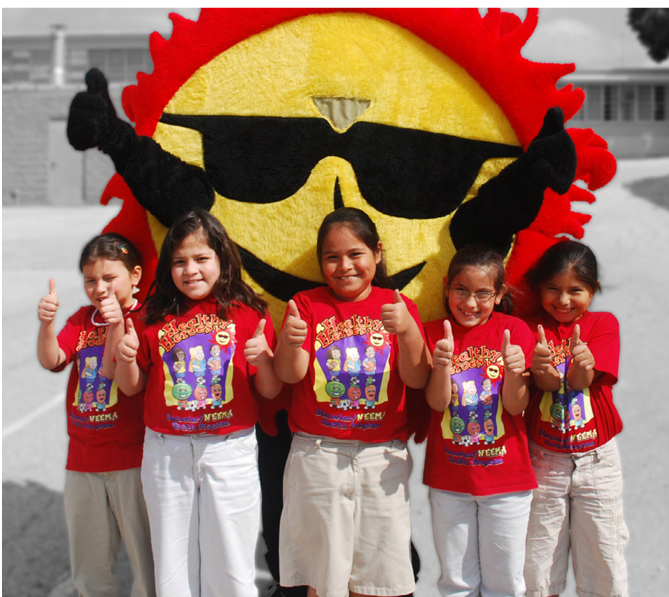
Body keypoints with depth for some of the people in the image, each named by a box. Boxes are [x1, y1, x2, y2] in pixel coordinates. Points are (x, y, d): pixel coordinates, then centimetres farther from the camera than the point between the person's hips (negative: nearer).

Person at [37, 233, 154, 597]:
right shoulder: (83, 319, 11)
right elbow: (51, 361, -2)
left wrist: (117, 325, -27)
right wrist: (46, 323, -19)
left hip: (131, 460, -5)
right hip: (82, 458, 5)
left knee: (146, 560, 2)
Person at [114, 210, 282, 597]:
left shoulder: (249, 315, -3)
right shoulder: (156, 319, 3)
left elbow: (270, 392, -1)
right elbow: (132, 387, 10)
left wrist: (263, 360, -19)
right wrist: (126, 358, -9)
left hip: (230, 451, -2)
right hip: (167, 452, 2)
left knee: (230, 566, 5)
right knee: (173, 562, 12)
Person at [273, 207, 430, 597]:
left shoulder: (397, 306, 4)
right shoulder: (307, 305, 4)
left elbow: (417, 379, -6)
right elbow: (290, 374, -6)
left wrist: (407, 330, -23)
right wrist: (289, 341, -27)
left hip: (383, 457, 1)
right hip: (317, 456, 0)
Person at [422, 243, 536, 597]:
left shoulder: (514, 331, -3)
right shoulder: (434, 333, 0)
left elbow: (516, 407, -7)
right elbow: (437, 402, -8)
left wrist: (514, 372, -27)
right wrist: (442, 365, -27)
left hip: (505, 476, -1)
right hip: (449, 478, 1)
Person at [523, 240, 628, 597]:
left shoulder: (603, 324, 1)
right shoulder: (531, 329, 1)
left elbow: (582, 381, -13)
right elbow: (546, 385, -14)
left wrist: (582, 365, -36)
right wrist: (542, 370, -37)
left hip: (596, 460, 0)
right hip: (543, 460, 0)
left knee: (603, 563, 5)